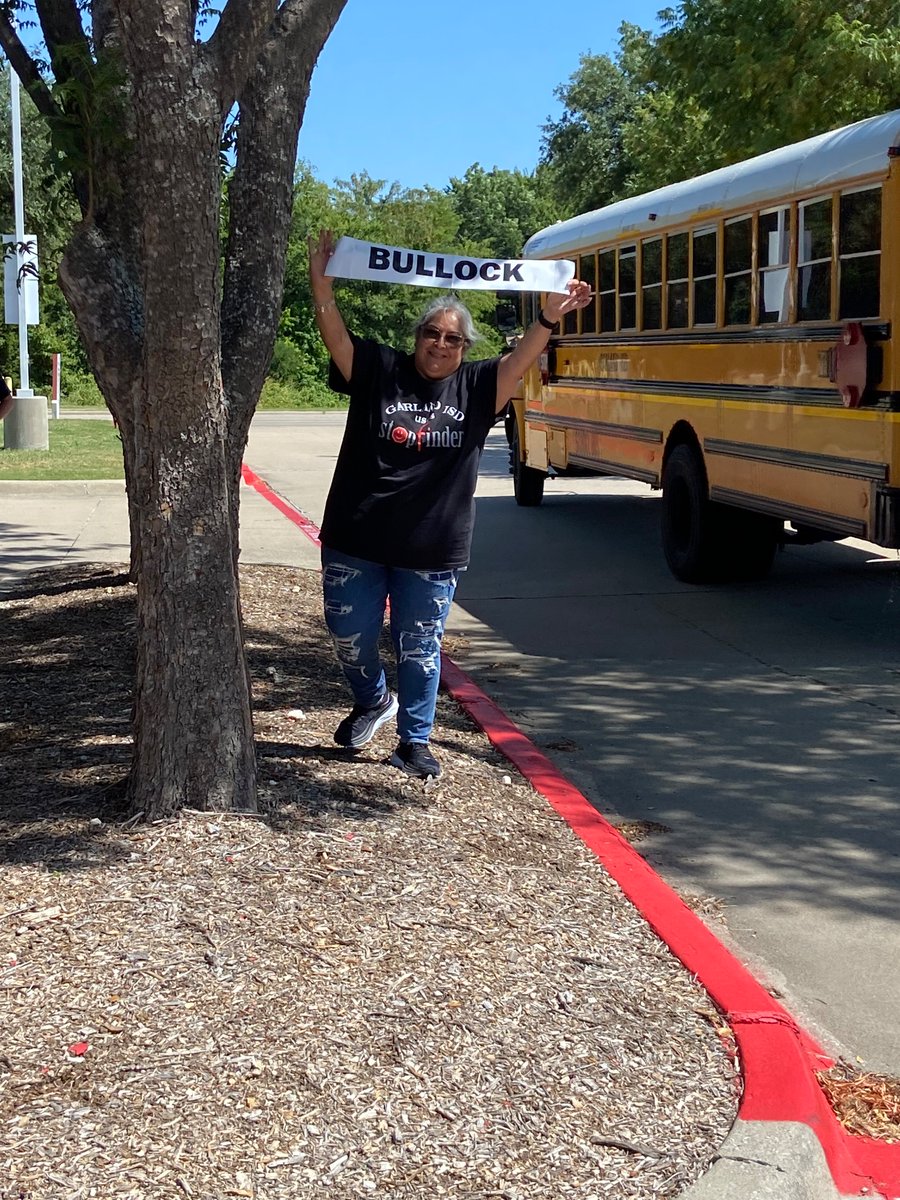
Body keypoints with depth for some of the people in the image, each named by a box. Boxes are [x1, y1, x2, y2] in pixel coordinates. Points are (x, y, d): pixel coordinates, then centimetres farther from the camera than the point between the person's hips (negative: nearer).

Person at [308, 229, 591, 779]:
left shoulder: (476, 387, 2)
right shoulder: (379, 370, -1)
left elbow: (519, 361, -10)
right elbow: (335, 335, -11)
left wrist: (548, 319, -25)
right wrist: (322, 280, -25)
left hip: (432, 552, 0)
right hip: (355, 542, 0)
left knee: (419, 648, 8)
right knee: (350, 636, 13)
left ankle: (415, 741, 22)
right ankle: (373, 701, 42)